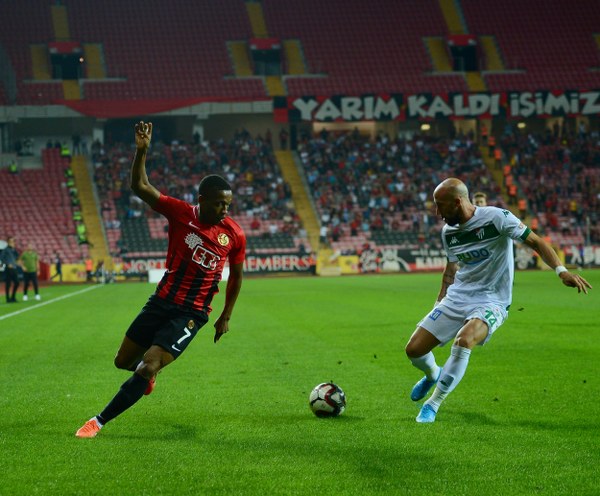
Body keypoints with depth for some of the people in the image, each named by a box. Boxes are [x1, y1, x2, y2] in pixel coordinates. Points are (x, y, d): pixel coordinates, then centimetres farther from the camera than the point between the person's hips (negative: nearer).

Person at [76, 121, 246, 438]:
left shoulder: (234, 235, -6)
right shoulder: (181, 213, -7)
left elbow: (236, 276, 10)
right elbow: (140, 187, -13)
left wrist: (226, 317, 12)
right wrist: (141, 151, -28)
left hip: (191, 314, -2)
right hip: (161, 302, 2)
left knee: (147, 369, -15)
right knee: (123, 361, 13)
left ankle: (99, 422, -6)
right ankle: (148, 371, 49)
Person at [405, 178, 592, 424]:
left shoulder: (496, 217, -14)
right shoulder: (448, 231, 6)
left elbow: (534, 241, -12)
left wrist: (561, 270, -24)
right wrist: (440, 302, 21)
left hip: (491, 302, -6)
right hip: (456, 299, 6)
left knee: (463, 340, -35)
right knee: (414, 349, -3)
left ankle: (433, 403, -17)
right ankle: (433, 374, 36)